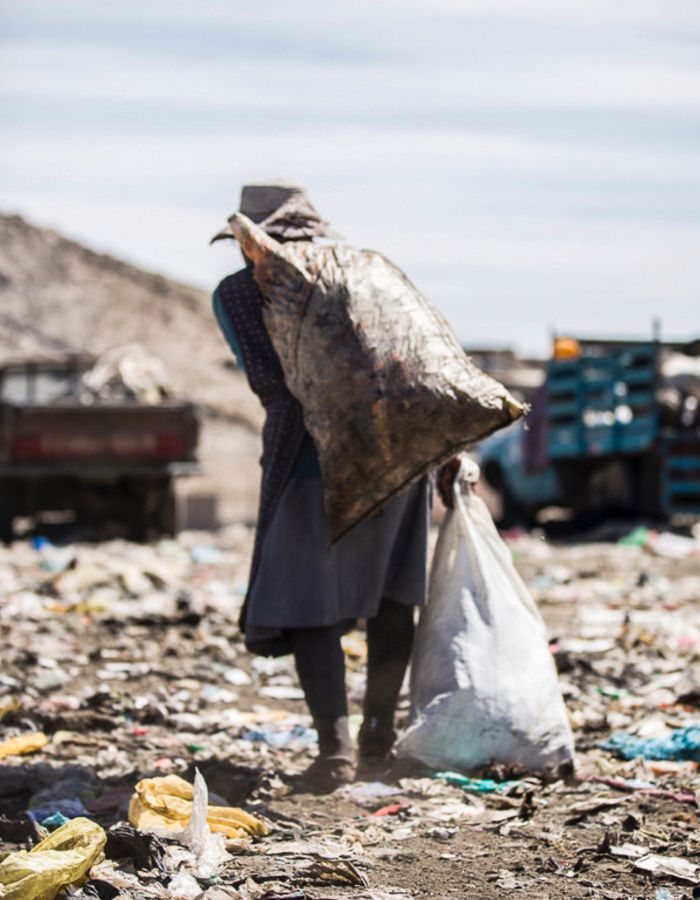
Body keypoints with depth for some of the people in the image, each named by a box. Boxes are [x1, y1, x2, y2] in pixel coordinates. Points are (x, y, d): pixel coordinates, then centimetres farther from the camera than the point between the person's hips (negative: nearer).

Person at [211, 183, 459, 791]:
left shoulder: (237, 291, 5)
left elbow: (267, 379, -9)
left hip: (319, 456, -4)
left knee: (308, 605, 5)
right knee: (391, 590, 19)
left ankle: (335, 744, -8)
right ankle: (379, 731, 25)